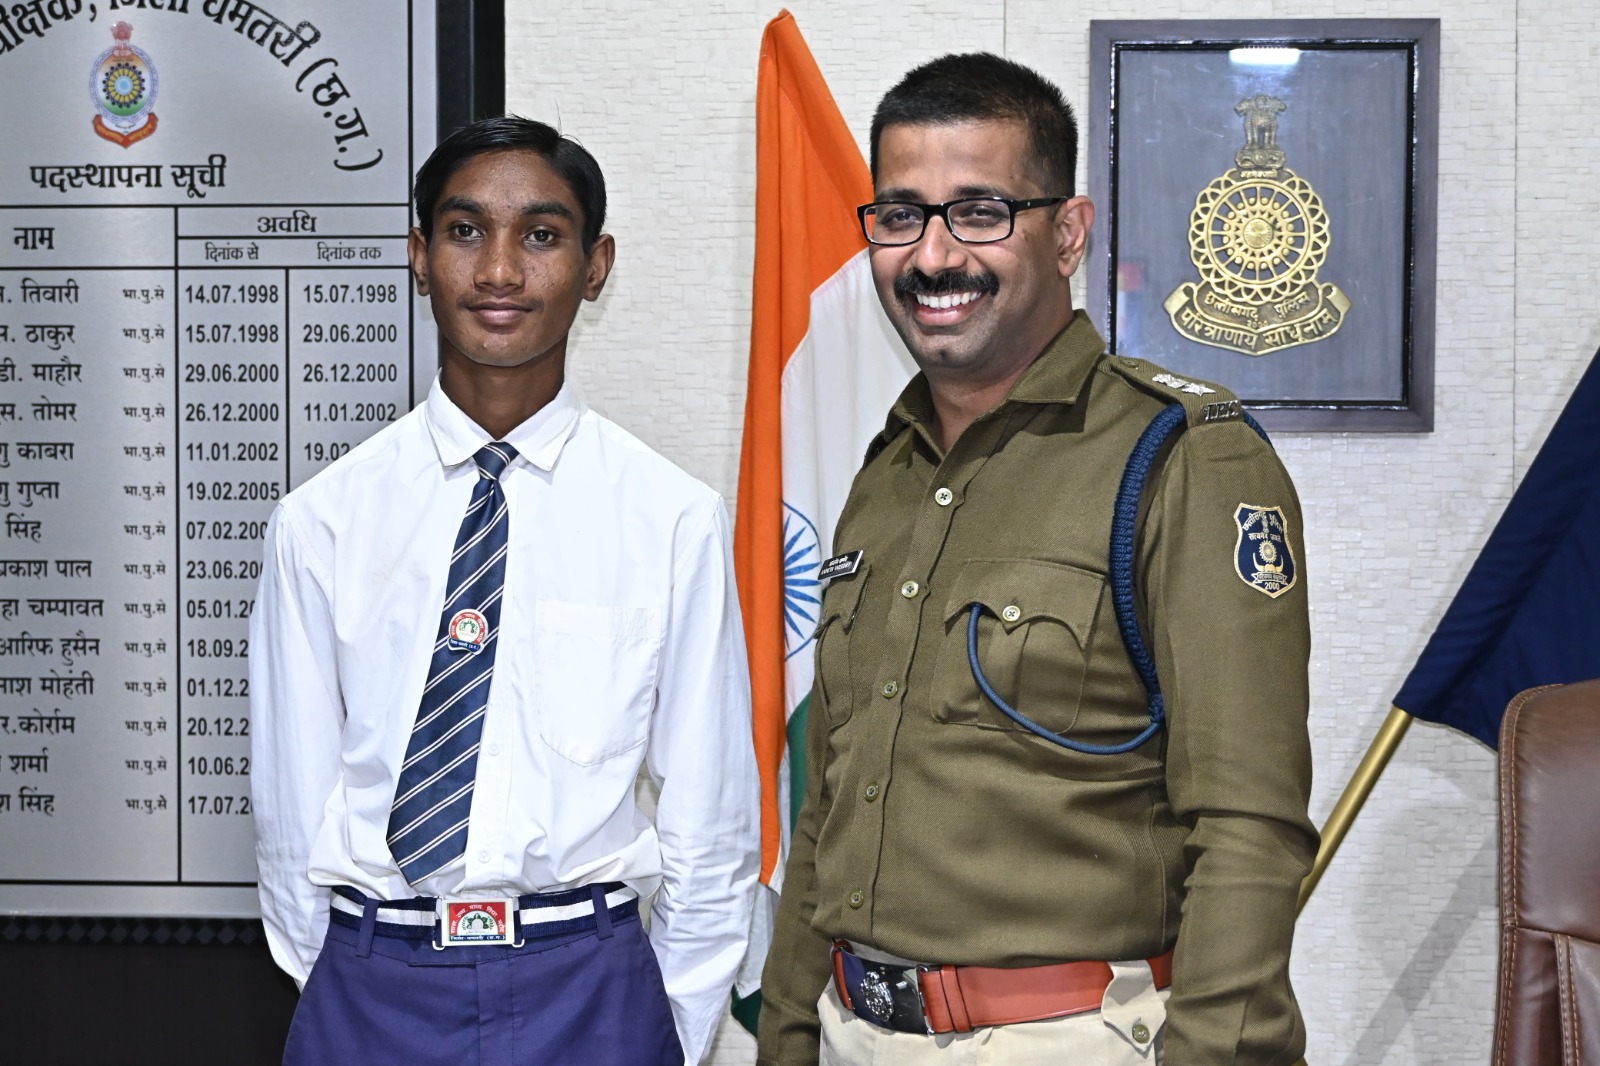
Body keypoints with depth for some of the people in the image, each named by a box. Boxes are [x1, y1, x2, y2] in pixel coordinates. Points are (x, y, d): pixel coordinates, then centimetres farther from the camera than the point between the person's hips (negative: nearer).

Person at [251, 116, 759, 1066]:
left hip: (588, 988, -1)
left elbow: (711, 816, 0)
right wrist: (340, 989, 6)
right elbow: (293, 802, 4)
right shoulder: (322, 522, -2)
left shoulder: (678, 521, -6)